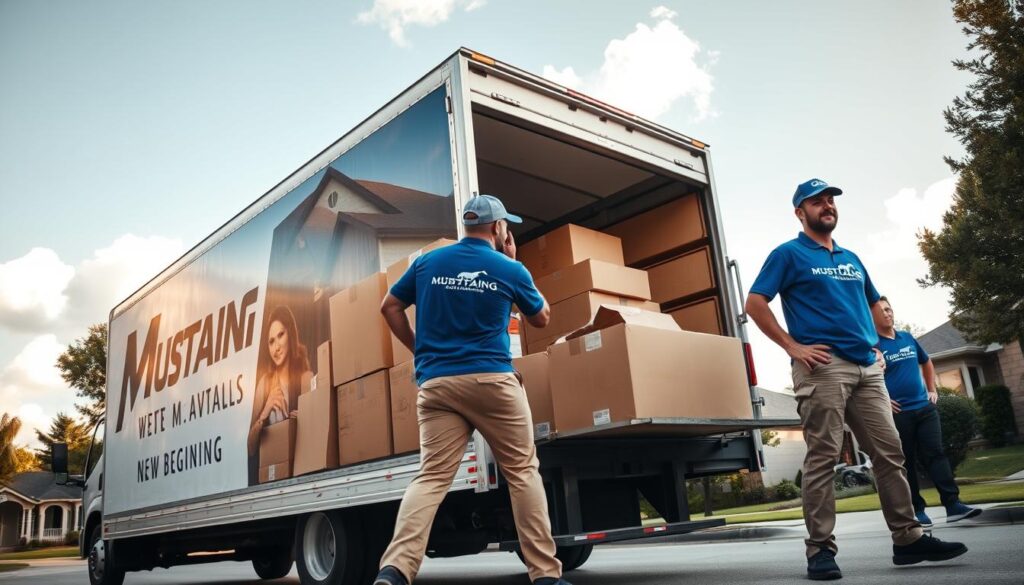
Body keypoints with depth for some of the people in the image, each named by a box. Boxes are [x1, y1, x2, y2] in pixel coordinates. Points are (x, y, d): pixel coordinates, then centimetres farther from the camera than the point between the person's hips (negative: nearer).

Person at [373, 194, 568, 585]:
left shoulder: (427, 263, 10)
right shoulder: (509, 269, 2)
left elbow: (390, 307, 16)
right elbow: (541, 318, 17)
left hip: (436, 383, 3)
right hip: (492, 380, -3)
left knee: (431, 477, 1)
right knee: (522, 472, 6)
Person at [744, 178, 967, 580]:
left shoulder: (850, 258, 22)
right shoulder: (789, 254, 2)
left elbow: (873, 303, 32)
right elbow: (755, 303, -7)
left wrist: (874, 342, 15)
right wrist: (792, 346, -12)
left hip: (867, 368, 7)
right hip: (823, 366, -7)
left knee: (890, 453, 6)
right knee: (823, 458, -7)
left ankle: (908, 539, 15)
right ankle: (820, 549, -1)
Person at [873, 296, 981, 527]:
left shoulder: (908, 338, 11)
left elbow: (926, 362, 27)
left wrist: (932, 389, 17)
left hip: (924, 407, 5)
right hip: (896, 413, -5)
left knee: (935, 454, -2)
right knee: (906, 462, 2)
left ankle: (953, 504, -4)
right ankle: (917, 510, 9)